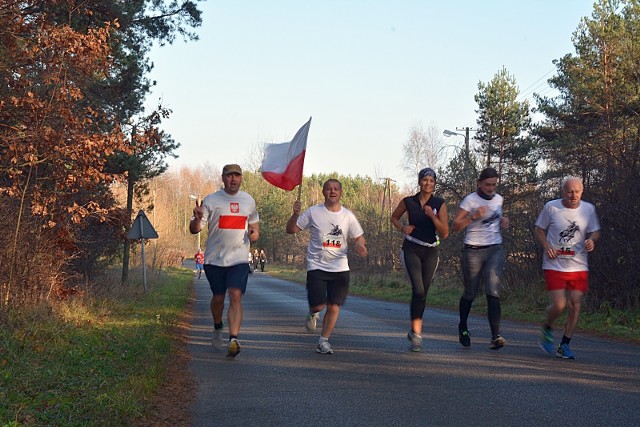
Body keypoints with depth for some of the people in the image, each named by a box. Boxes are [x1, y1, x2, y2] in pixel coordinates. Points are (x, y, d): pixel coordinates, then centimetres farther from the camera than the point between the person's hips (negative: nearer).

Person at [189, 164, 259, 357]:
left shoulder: (249, 201, 9)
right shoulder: (211, 200, -2)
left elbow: (254, 225, 22)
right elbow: (194, 229, -6)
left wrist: (254, 234, -2)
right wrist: (197, 219, -29)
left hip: (239, 259, 1)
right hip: (214, 259, 0)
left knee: (236, 296, -15)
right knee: (218, 297, 12)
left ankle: (233, 340, -21)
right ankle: (218, 328, 40)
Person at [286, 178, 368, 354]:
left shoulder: (348, 216, 5)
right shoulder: (313, 212, -1)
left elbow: (358, 237, 11)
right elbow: (291, 230, 2)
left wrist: (360, 244, -13)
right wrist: (295, 215, -18)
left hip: (340, 268, 2)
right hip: (317, 266, -2)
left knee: (333, 307, 0)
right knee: (318, 304, -12)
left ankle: (324, 341, 16)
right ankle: (313, 313, 26)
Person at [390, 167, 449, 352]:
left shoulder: (439, 204, -2)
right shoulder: (408, 202, -1)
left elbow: (444, 234, -6)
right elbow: (394, 217, 18)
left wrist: (432, 216, -18)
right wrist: (402, 228, -2)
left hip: (431, 252, 2)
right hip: (411, 250, -2)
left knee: (423, 293, 7)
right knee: (418, 290, -17)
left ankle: (414, 331, 25)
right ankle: (417, 333, -12)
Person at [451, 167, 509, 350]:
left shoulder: (498, 199, 11)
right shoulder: (470, 200, -5)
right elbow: (455, 226, -8)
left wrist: (502, 220, 9)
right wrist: (474, 216, -21)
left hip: (495, 250, 3)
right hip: (473, 251, -3)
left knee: (493, 290, -14)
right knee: (471, 293, 7)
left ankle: (496, 336, -20)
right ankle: (463, 327, 34)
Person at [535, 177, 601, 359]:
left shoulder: (588, 209, 3)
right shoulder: (551, 207, -4)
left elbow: (595, 231, 14)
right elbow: (539, 229, 5)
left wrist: (591, 240, -10)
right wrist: (547, 247, -12)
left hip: (579, 267, 3)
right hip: (555, 265, -3)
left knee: (575, 306, -1)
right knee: (559, 305, -11)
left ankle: (564, 345, 15)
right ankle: (547, 329, 22)